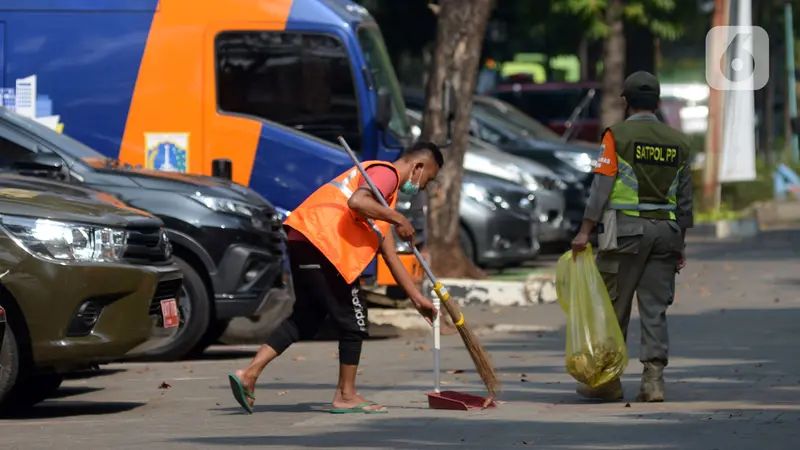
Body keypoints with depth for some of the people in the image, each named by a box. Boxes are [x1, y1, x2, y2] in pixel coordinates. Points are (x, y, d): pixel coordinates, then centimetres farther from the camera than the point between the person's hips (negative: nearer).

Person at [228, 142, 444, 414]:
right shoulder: (386, 173, -2)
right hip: (321, 242, -10)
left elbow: (390, 256, 30)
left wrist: (417, 298, 29)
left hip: (303, 240, 10)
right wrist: (397, 219, -13)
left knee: (306, 319, 15)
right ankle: (346, 396, 11)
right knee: (353, 320, 1)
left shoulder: (388, 196, 29)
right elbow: (357, 202, -24)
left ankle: (249, 374, 7)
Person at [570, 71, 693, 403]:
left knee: (614, 308, 5)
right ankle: (653, 380, -6)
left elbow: (602, 185, -12)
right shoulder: (677, 142, 10)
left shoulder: (618, 136, -5)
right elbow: (684, 198, 13)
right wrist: (680, 245, 19)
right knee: (655, 310, 4)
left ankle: (608, 381, 10)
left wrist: (584, 231, -12)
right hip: (665, 230, 4)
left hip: (626, 229, -4)